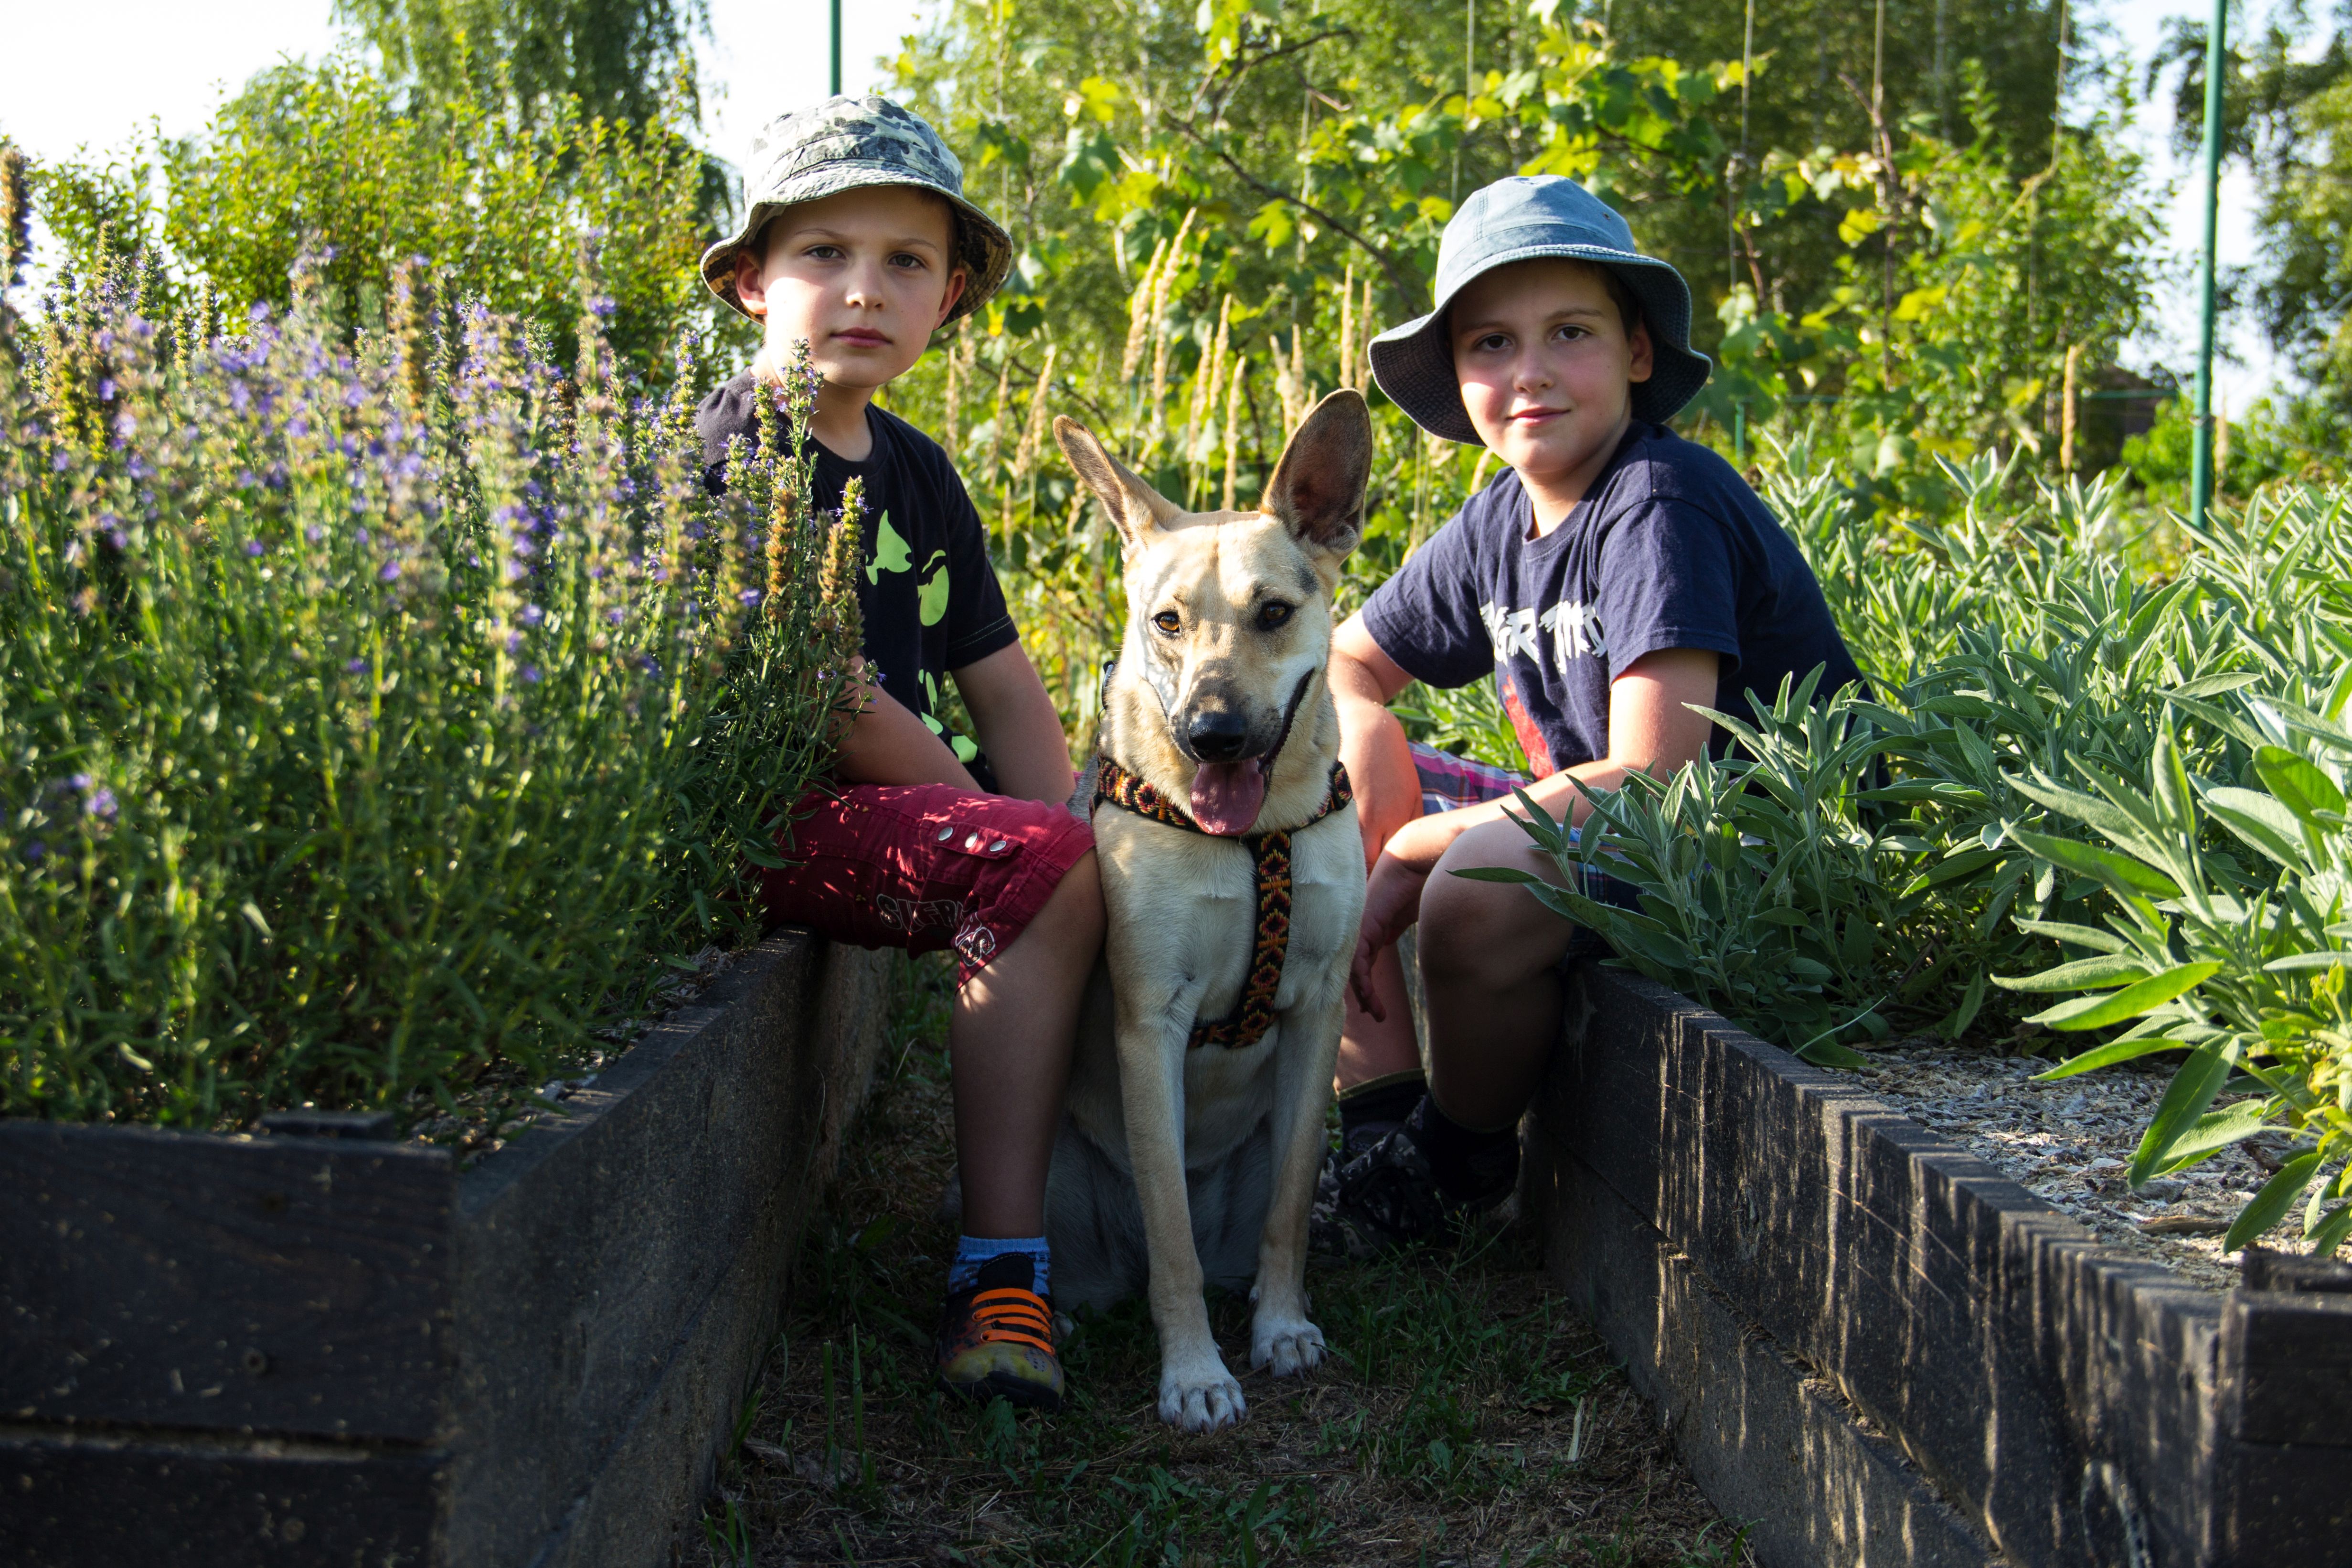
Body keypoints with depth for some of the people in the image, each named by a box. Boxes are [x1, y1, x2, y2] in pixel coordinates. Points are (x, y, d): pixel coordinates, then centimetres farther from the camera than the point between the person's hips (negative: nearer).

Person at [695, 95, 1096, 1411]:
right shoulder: (736, 454, -8)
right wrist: (993, 820, -14)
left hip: (908, 798, 9)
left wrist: (1063, 831, -2)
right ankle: (1005, 1272, -25)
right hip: (770, 810, -9)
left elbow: (1005, 687, 15)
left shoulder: (917, 473, 17)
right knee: (1044, 867, -27)